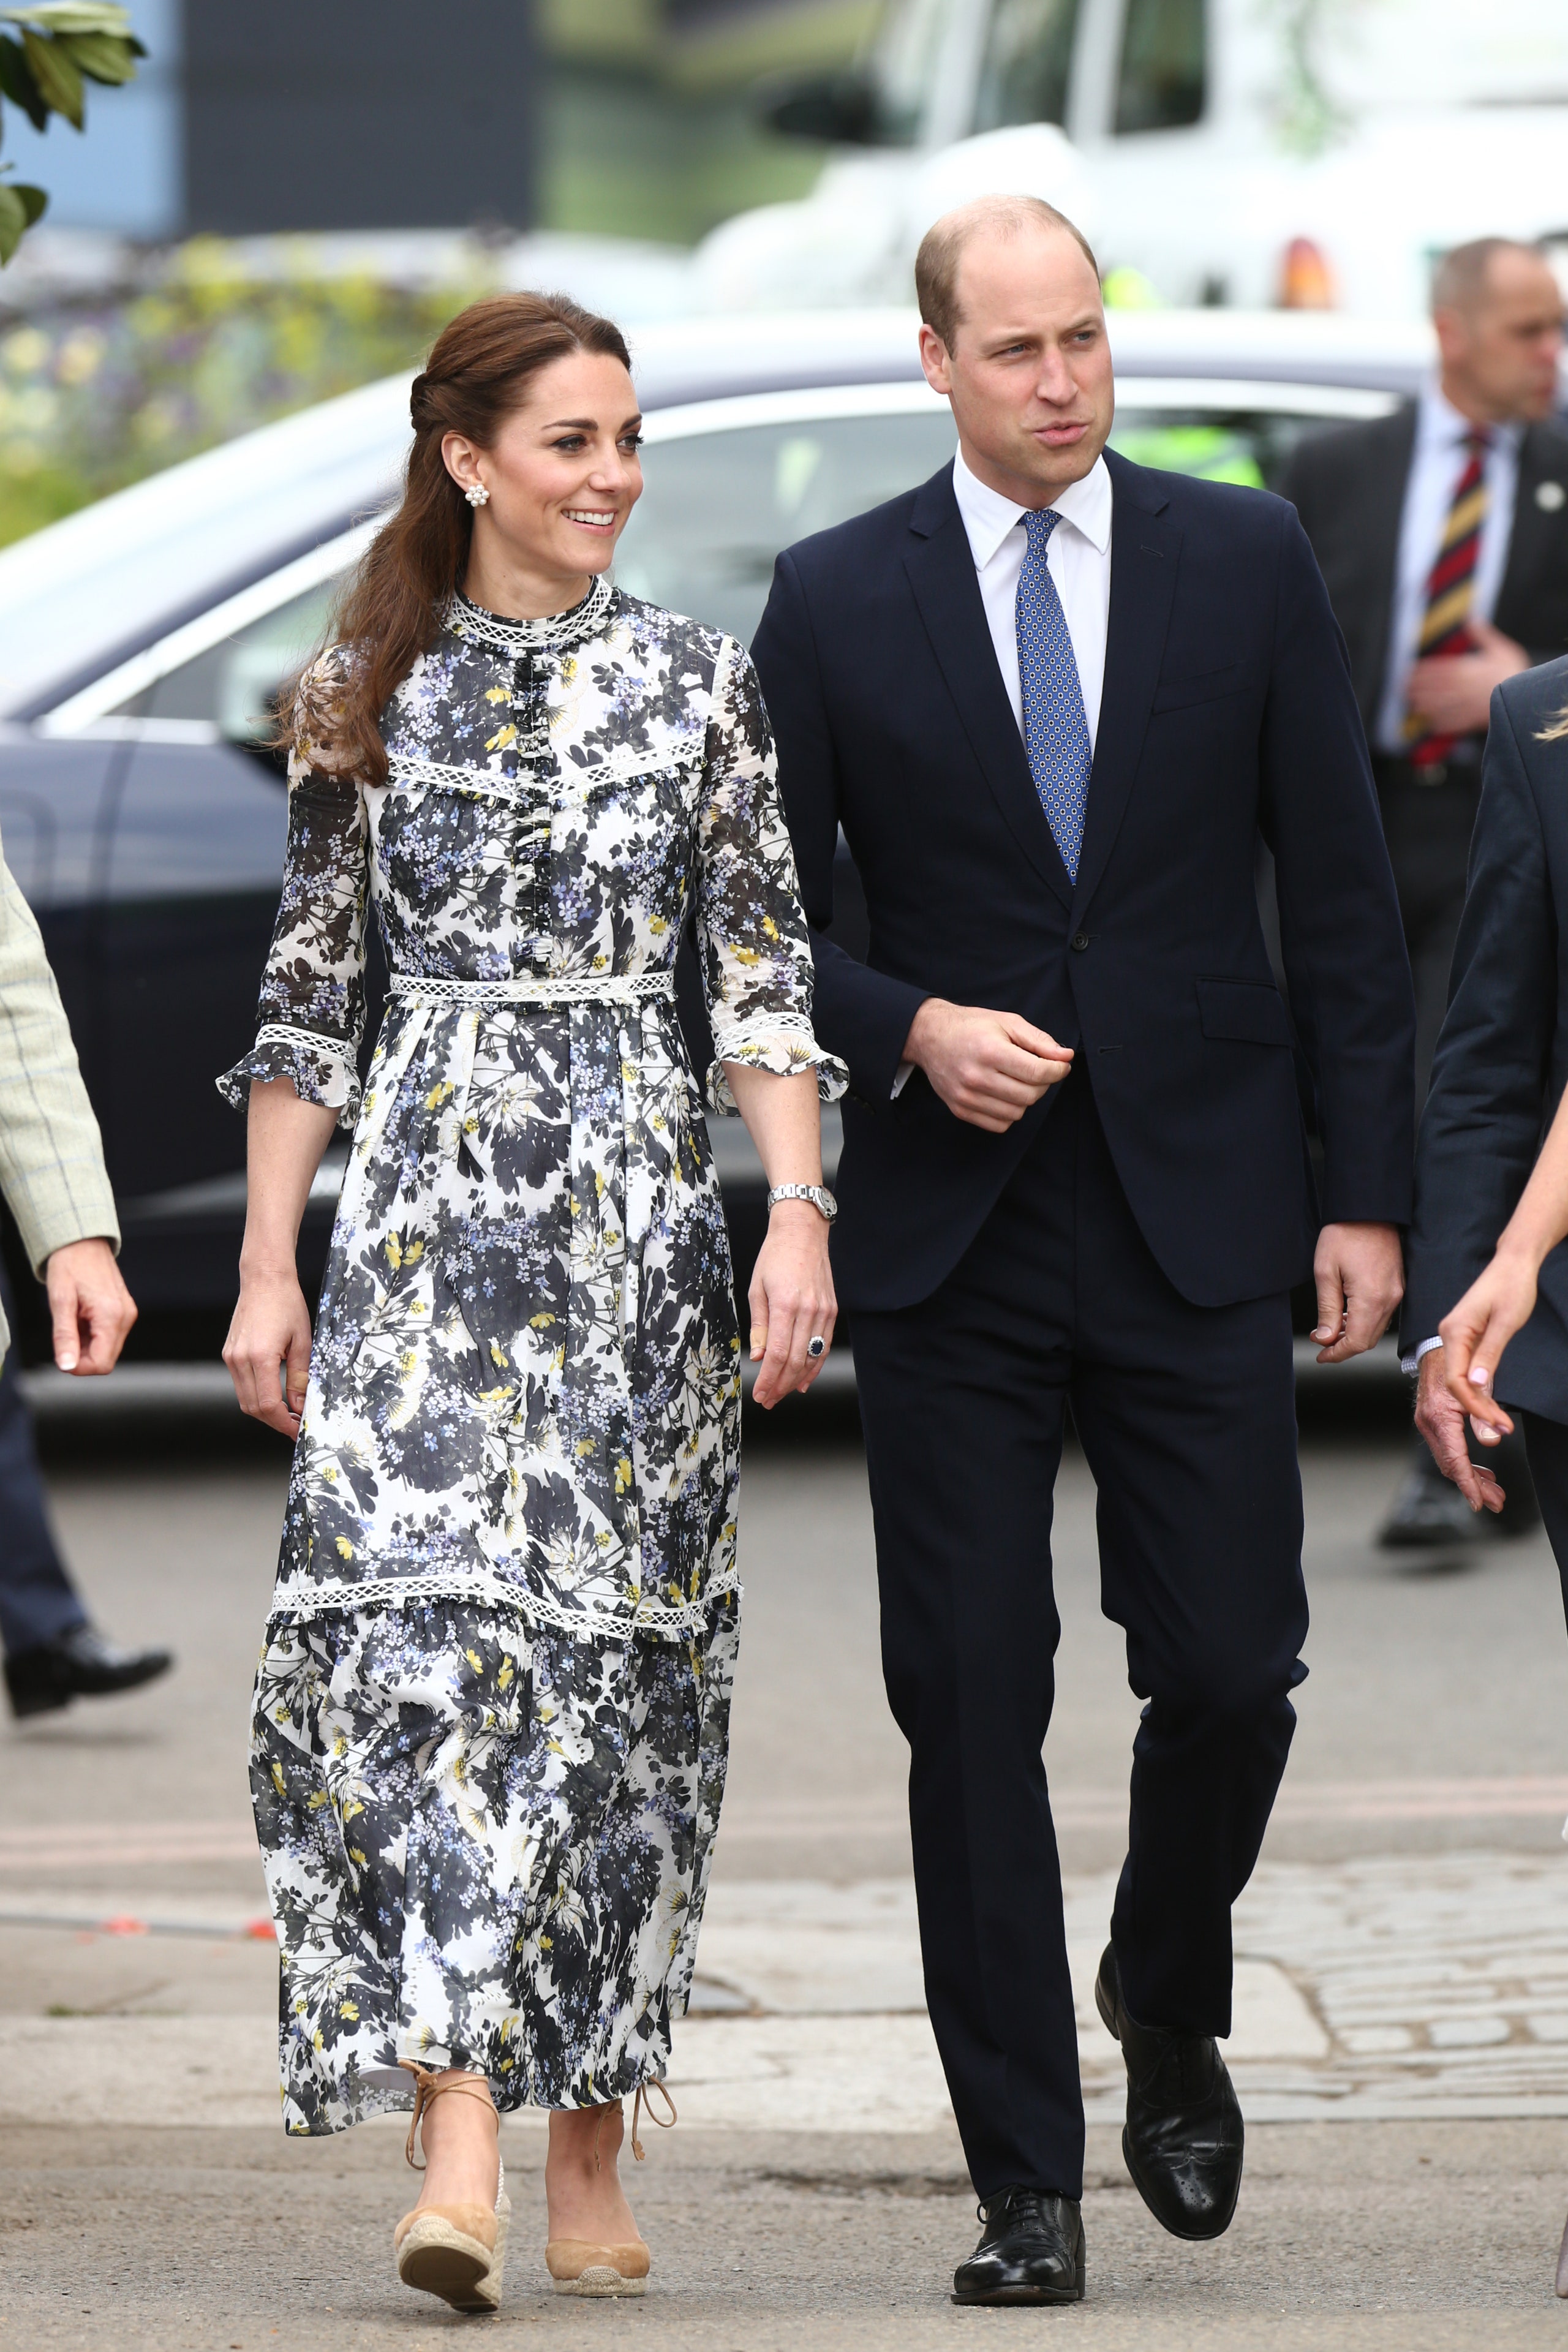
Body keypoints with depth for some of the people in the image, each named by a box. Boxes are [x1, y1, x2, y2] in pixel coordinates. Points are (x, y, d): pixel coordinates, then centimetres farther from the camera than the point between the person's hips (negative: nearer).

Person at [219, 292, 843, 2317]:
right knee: (422, 1627, -14)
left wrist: (799, 1213, -8)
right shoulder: (363, 697, 6)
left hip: (637, 1221, 1)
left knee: (614, 1654, 3)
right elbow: (307, 994, 9)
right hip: (423, 1215, -1)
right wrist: (266, 1266, 4)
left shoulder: (698, 683, 6)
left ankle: (589, 2146, 14)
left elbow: (766, 976, 3)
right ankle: (460, 2147, -21)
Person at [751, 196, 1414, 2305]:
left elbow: (1340, 891, 5)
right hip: (951, 1236, 0)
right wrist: (909, 1030, -12)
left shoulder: (1247, 562, 4)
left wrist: (1367, 1192, 1)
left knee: (1230, 1669, -4)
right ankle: (1027, 2179, 6)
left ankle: (1169, 2006, 27)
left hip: (1196, 1219, 0)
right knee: (972, 1704, -1)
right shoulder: (836, 602, 2)